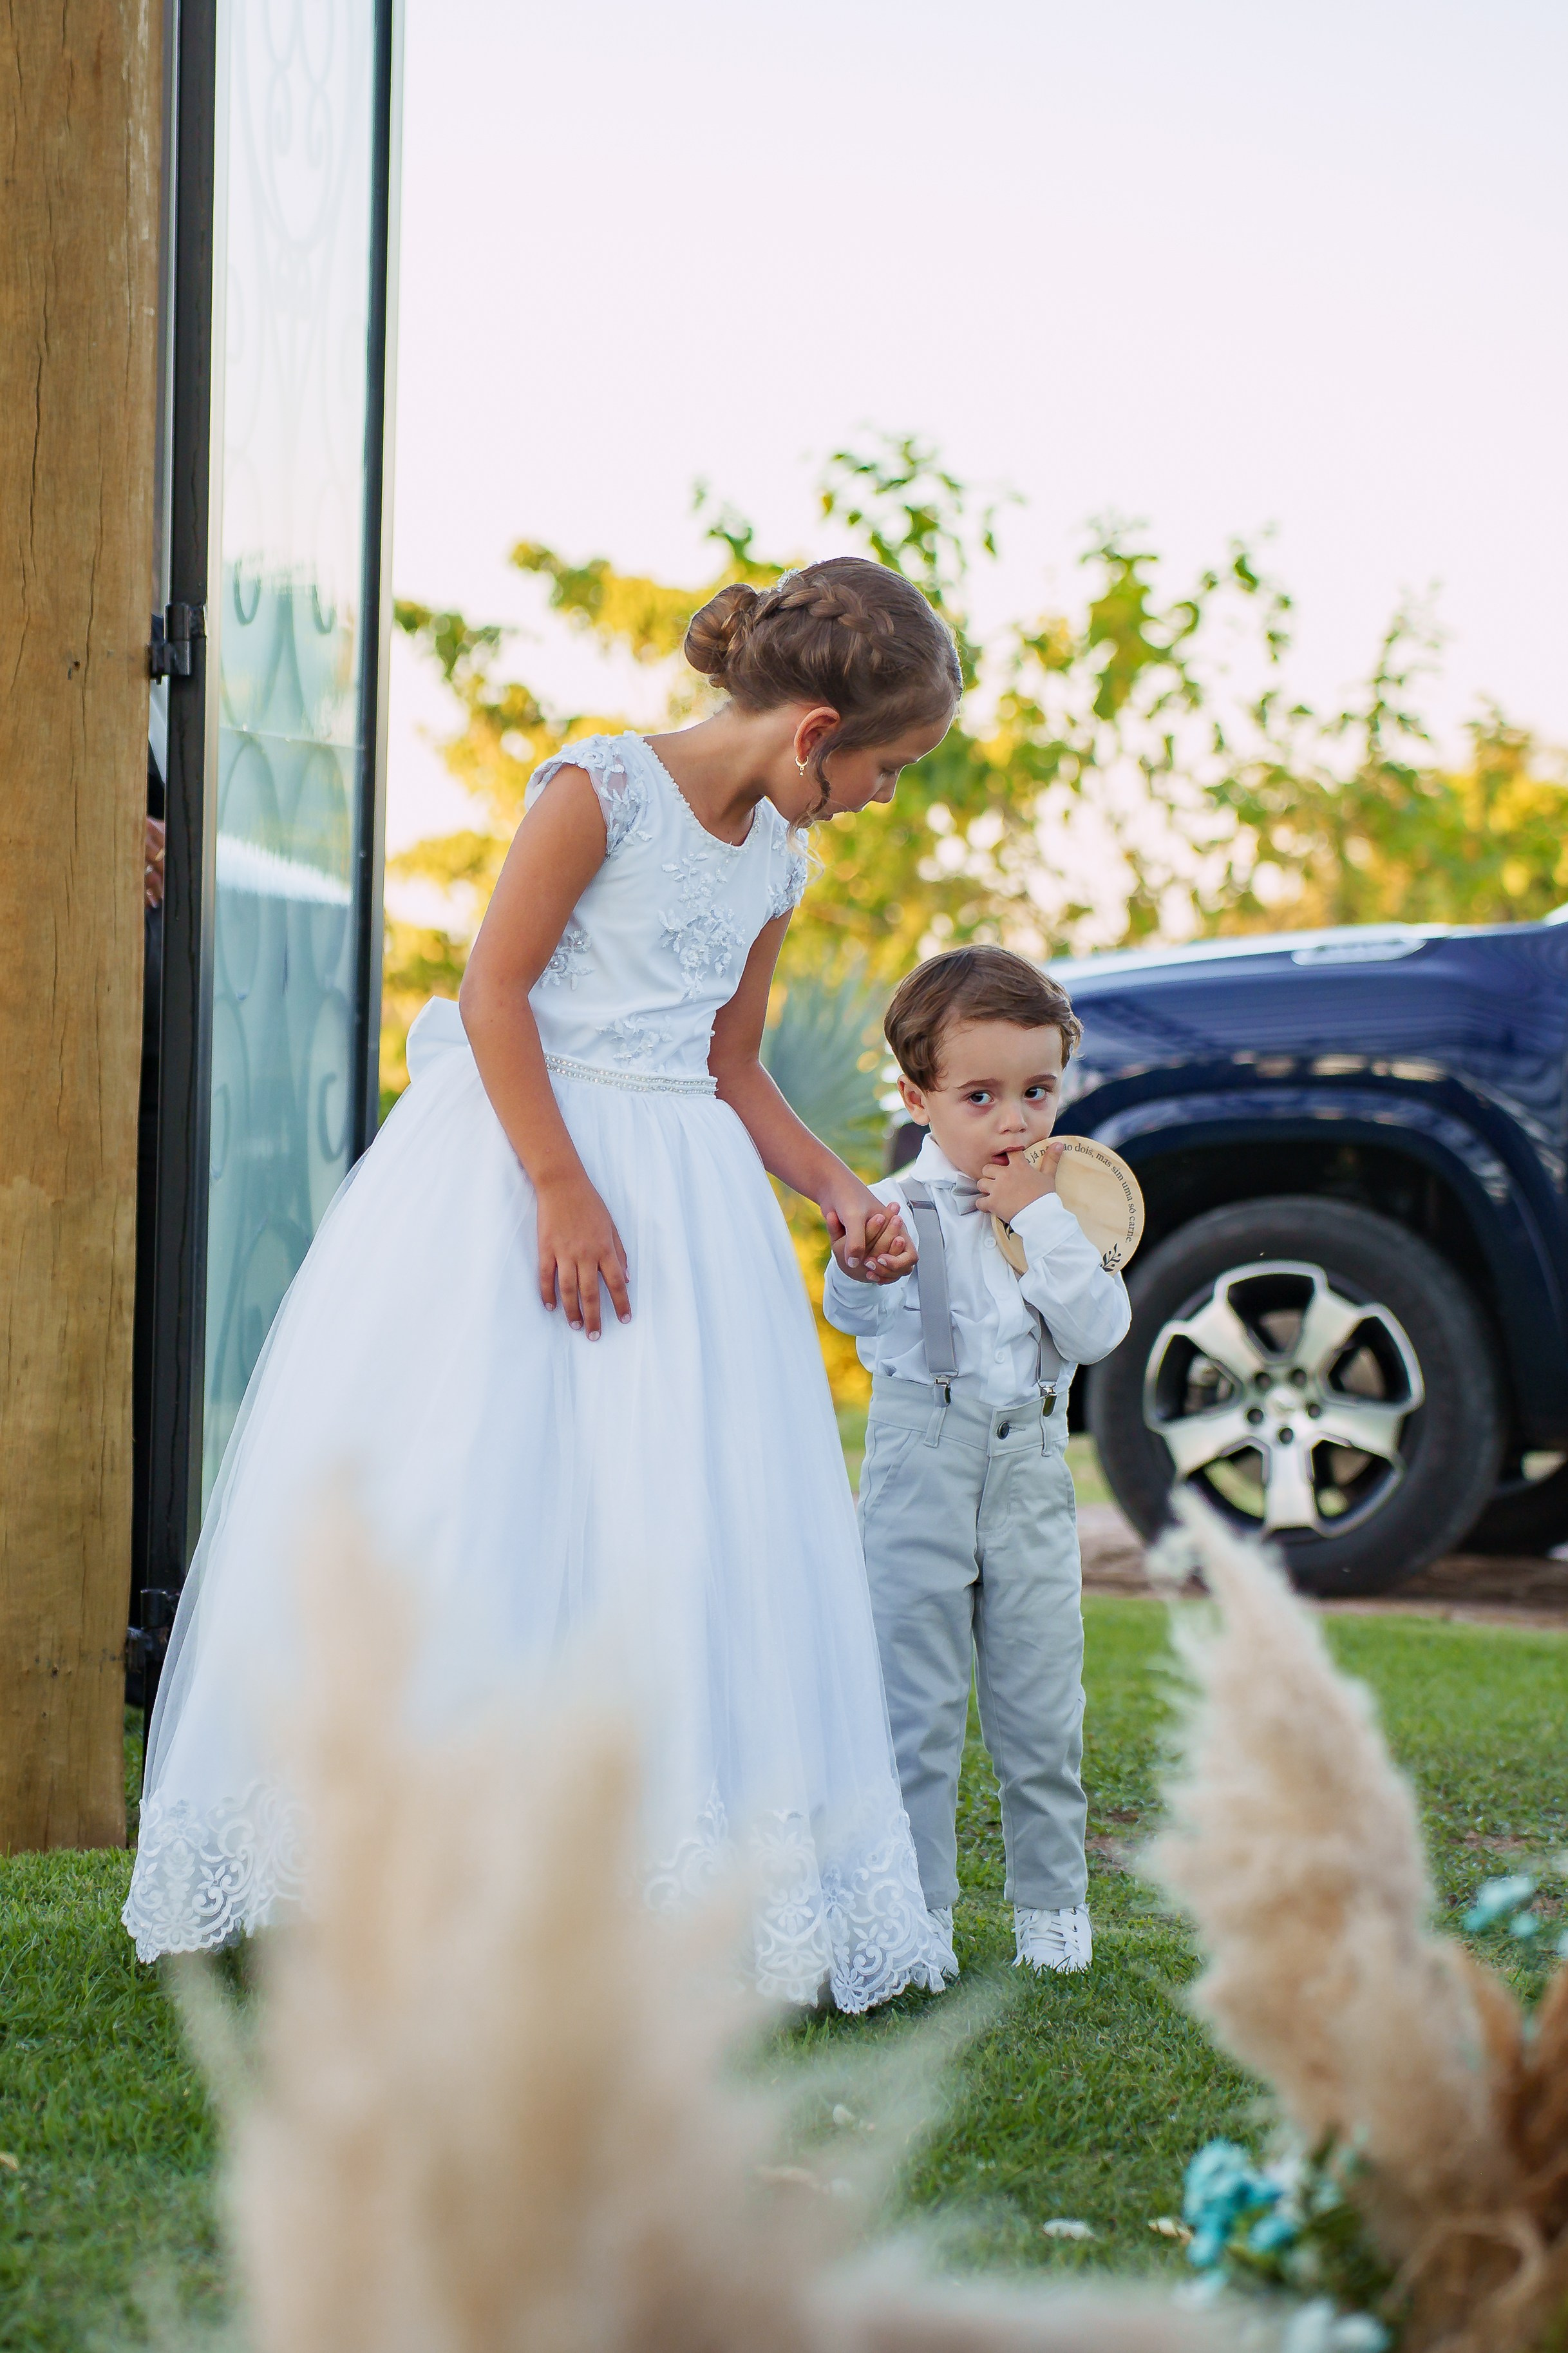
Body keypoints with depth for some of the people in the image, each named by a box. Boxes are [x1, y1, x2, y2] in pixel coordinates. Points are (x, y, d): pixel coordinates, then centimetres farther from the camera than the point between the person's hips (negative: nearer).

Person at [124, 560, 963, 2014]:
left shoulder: (775, 862, 12)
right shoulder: (602, 787, -10)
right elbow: (494, 991, -13)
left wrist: (837, 1192, 11)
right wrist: (561, 1189, -18)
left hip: (679, 1186, 7)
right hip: (516, 1155, -6)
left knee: (678, 1534, 0)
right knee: (471, 1498, -7)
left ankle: (672, 1881, 4)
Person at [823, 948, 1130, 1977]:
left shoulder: (1067, 1211, 6)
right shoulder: (901, 1207, -3)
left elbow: (1097, 1330, -6)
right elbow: (852, 1313, -10)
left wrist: (1045, 1221, -11)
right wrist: (860, 1267, -27)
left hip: (1032, 1469, 3)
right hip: (923, 1460, -3)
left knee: (1042, 1700, 7)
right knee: (915, 1698, 0)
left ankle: (1052, 1897, 19)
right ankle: (913, 1908, 8)